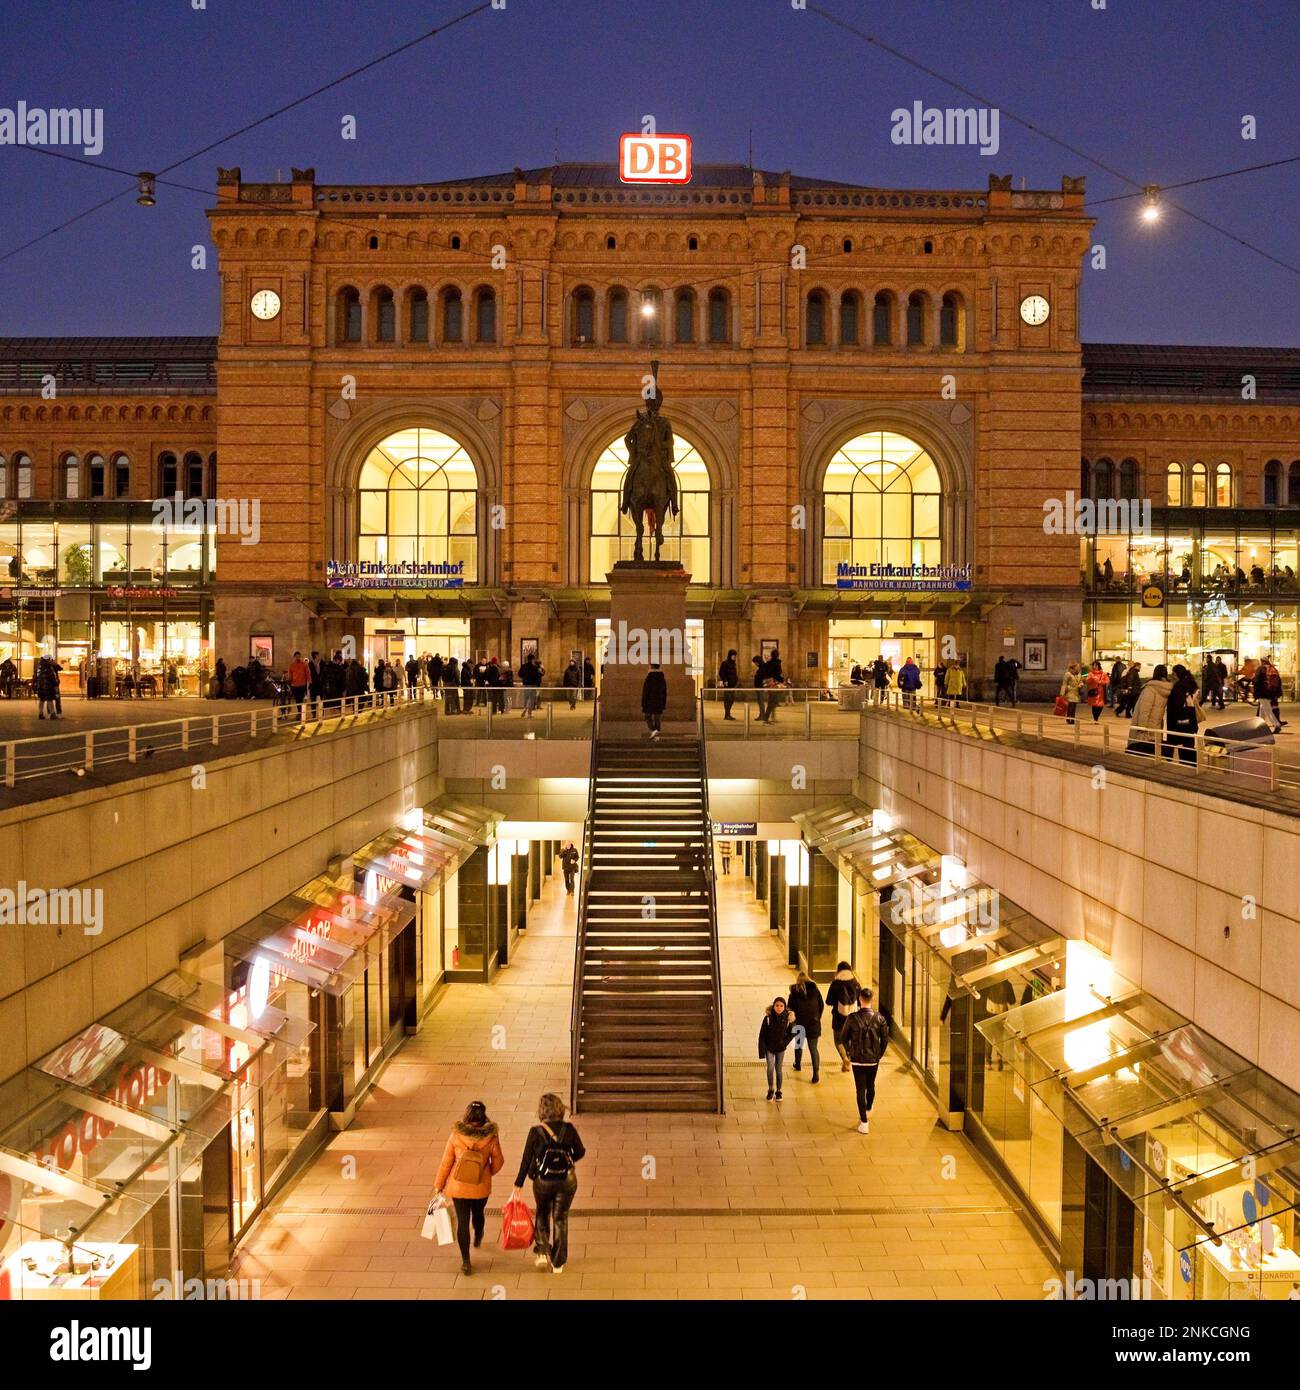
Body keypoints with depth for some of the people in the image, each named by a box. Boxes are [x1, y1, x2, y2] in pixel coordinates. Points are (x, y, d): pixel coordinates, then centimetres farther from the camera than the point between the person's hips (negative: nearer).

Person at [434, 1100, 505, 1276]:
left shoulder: (456, 1135, -16)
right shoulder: (491, 1136, -16)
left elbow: (446, 1162, -9)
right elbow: (498, 1161, -4)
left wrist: (439, 1185, 3)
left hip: (458, 1187, -1)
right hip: (481, 1187, 1)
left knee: (462, 1221, 9)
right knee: (478, 1214, 28)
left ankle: (466, 1262, 10)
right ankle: (478, 1239, 54)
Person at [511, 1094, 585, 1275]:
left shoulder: (536, 1132, -14)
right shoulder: (568, 1129, -12)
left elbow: (526, 1159, -9)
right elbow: (580, 1152, -1)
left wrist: (518, 1185, 0)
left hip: (543, 1182, -1)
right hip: (567, 1181, 1)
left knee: (542, 1215, 25)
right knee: (560, 1219, 16)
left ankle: (542, 1251, 14)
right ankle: (558, 1263, 22)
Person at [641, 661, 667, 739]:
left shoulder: (649, 678, -12)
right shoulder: (663, 678, 5)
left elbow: (645, 692, -12)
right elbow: (665, 692, 10)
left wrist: (643, 704, -7)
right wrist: (664, 704, 16)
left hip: (650, 702, -5)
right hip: (659, 702, 5)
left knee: (648, 717, 7)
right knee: (658, 719, 9)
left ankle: (653, 730, -16)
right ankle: (656, 736, 5)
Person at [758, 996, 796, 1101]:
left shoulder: (788, 1018, -10)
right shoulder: (768, 1018, -13)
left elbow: (792, 1032, 4)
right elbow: (762, 1035, -9)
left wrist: (785, 1043, -8)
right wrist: (762, 1051, -12)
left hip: (780, 1049, 1)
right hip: (769, 1048, -1)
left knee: (778, 1070, 9)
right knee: (770, 1068, -13)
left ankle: (778, 1091, 25)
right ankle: (770, 1090, 7)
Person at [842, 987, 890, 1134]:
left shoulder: (853, 1018, -13)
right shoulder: (880, 1018, -9)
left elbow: (845, 1038, -2)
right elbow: (885, 1040, -4)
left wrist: (849, 1053, 14)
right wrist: (879, 1055, 11)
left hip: (858, 1060, -2)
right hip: (874, 1060, 2)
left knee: (860, 1090, 4)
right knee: (871, 1087, 23)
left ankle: (864, 1123, 3)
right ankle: (868, 1112, 44)